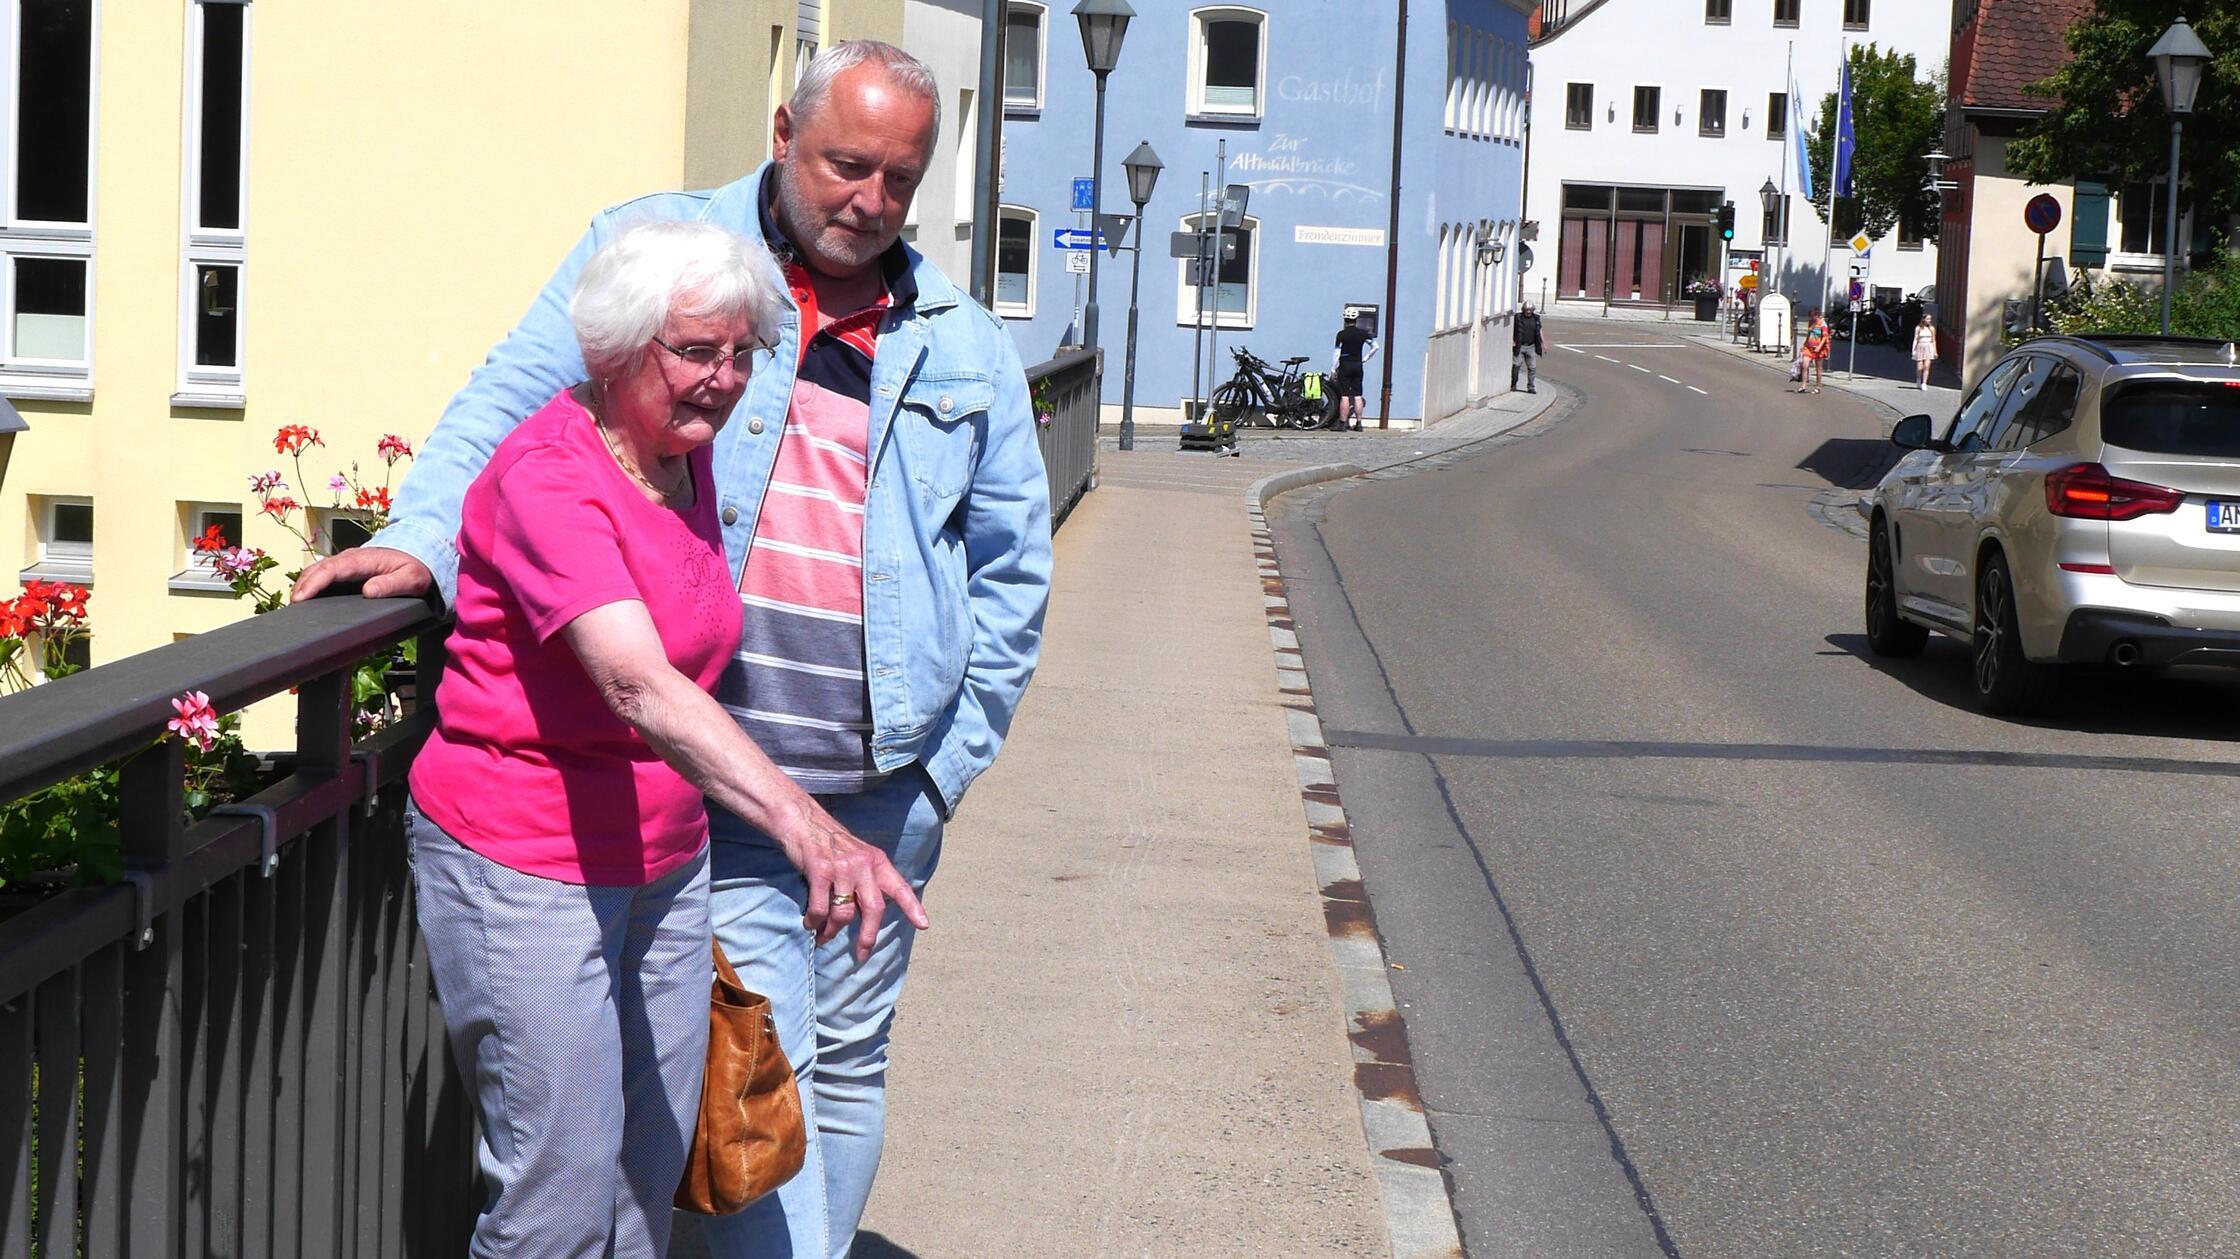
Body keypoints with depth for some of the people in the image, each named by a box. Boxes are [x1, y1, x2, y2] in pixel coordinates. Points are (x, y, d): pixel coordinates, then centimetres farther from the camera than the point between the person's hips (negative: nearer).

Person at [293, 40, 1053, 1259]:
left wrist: (952, 758, 10)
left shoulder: (960, 344, 10)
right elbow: (513, 401, 0)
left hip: (886, 785, 4)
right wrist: (423, 535, -17)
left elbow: (1010, 565, 16)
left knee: (848, 1066, 14)